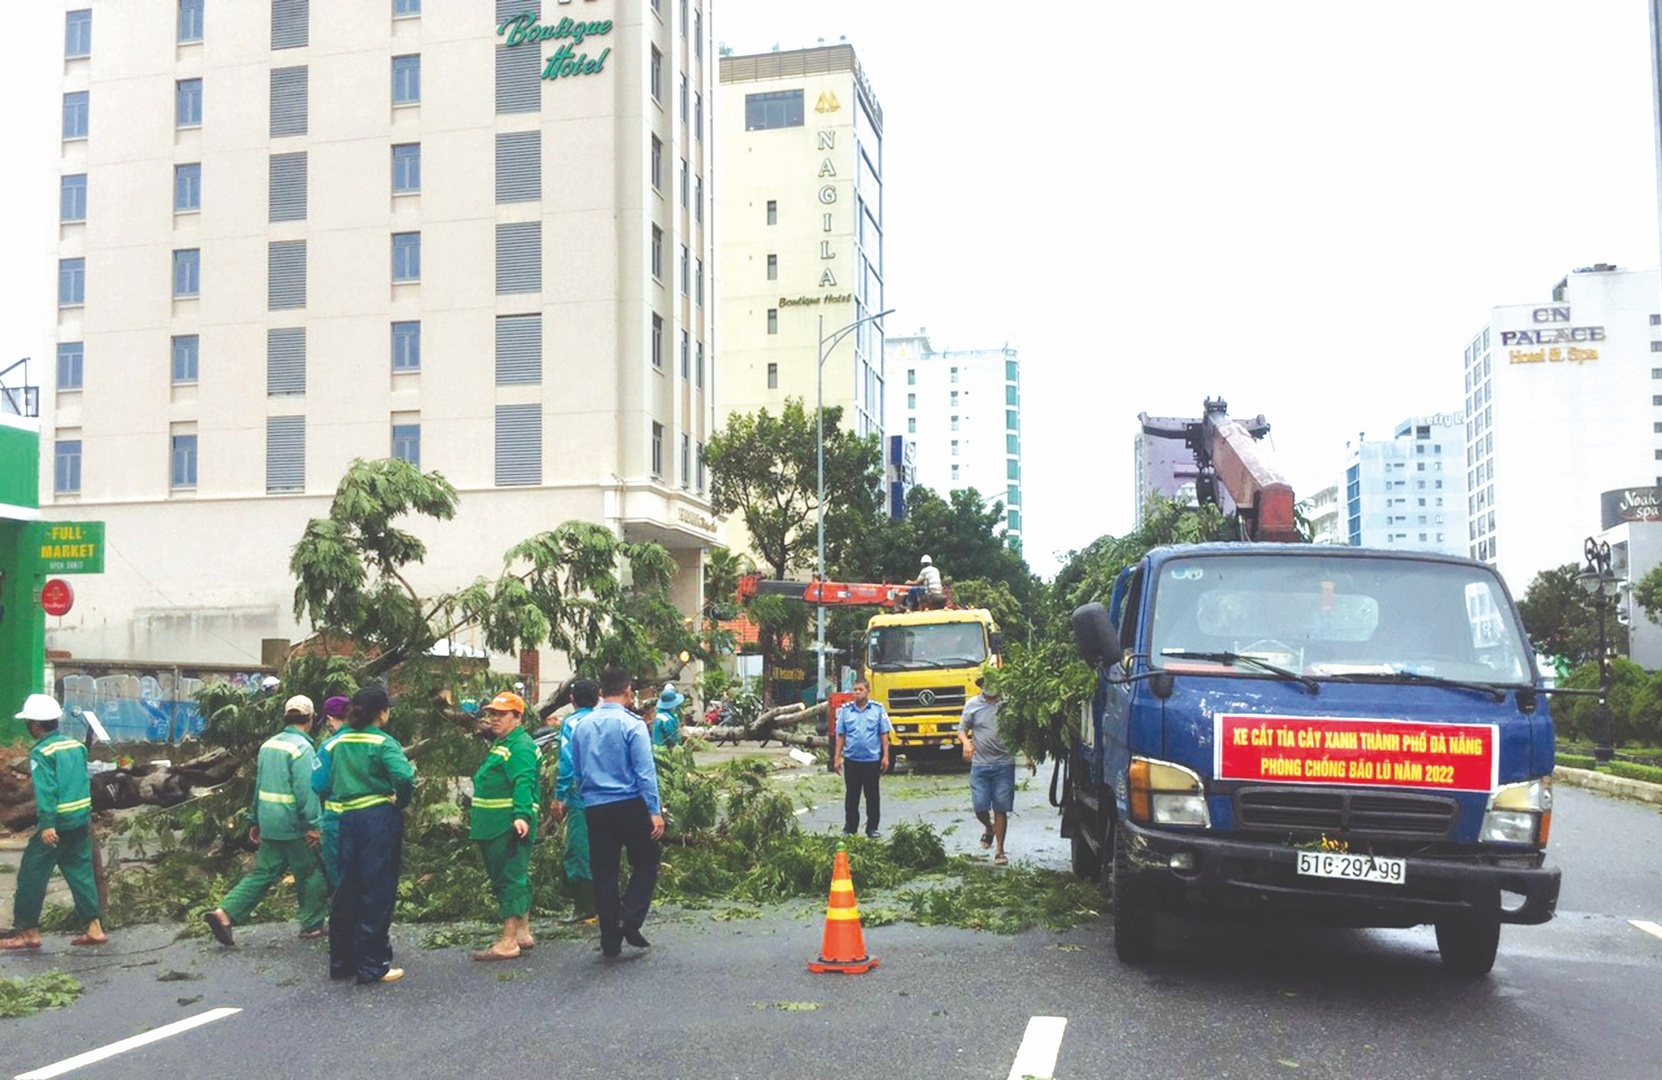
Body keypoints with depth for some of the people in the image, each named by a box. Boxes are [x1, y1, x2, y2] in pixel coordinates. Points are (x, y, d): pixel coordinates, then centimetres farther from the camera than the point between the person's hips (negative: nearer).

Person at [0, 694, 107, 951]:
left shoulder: (41, 752, -11)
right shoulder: (76, 745, 11)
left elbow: (46, 790, -20)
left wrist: (47, 825, -24)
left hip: (56, 824, -7)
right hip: (82, 819, 7)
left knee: (32, 875, 5)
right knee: (81, 873, 11)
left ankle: (28, 932, 11)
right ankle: (94, 928, 9)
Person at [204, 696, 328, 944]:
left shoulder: (268, 745, 11)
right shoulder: (302, 748, -15)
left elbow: (259, 785, 18)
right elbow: (307, 791, -21)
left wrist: (255, 820, 24)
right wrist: (314, 826, -20)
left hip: (269, 823, 8)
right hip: (294, 825, -8)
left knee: (263, 873, 12)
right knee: (312, 873, 6)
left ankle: (225, 913, 0)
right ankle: (312, 926, 15)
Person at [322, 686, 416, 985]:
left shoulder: (339, 742, 9)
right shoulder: (383, 743, -10)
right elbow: (404, 777, -24)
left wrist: (336, 805, 16)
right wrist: (401, 801, -6)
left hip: (347, 819, 6)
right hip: (379, 819, -6)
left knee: (347, 890, 15)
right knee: (377, 893, 0)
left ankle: (341, 961, 23)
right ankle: (372, 966, 3)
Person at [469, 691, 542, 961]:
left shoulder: (521, 747, -14)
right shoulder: (502, 743, 20)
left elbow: (524, 783, -27)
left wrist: (522, 815, -38)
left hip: (509, 826, -11)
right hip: (495, 826, 11)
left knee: (510, 880, -9)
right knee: (516, 878, 15)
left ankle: (508, 942, -8)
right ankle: (523, 933, 23)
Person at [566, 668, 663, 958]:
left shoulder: (582, 726, 8)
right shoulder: (632, 725, -10)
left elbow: (576, 772, 16)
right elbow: (645, 771, -13)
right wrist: (655, 811, -12)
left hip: (595, 808, 5)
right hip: (630, 804, -5)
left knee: (603, 872, 8)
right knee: (646, 862, 10)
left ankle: (610, 940, 11)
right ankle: (630, 918, -7)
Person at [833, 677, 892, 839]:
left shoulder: (878, 709, -1)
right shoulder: (845, 710, 3)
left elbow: (884, 735, 0)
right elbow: (840, 735, 6)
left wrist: (885, 756, -4)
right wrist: (837, 757, 3)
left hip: (872, 760, -1)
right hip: (851, 760, 1)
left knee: (872, 795, 7)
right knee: (851, 796, 8)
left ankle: (872, 828, 16)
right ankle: (850, 828, 16)